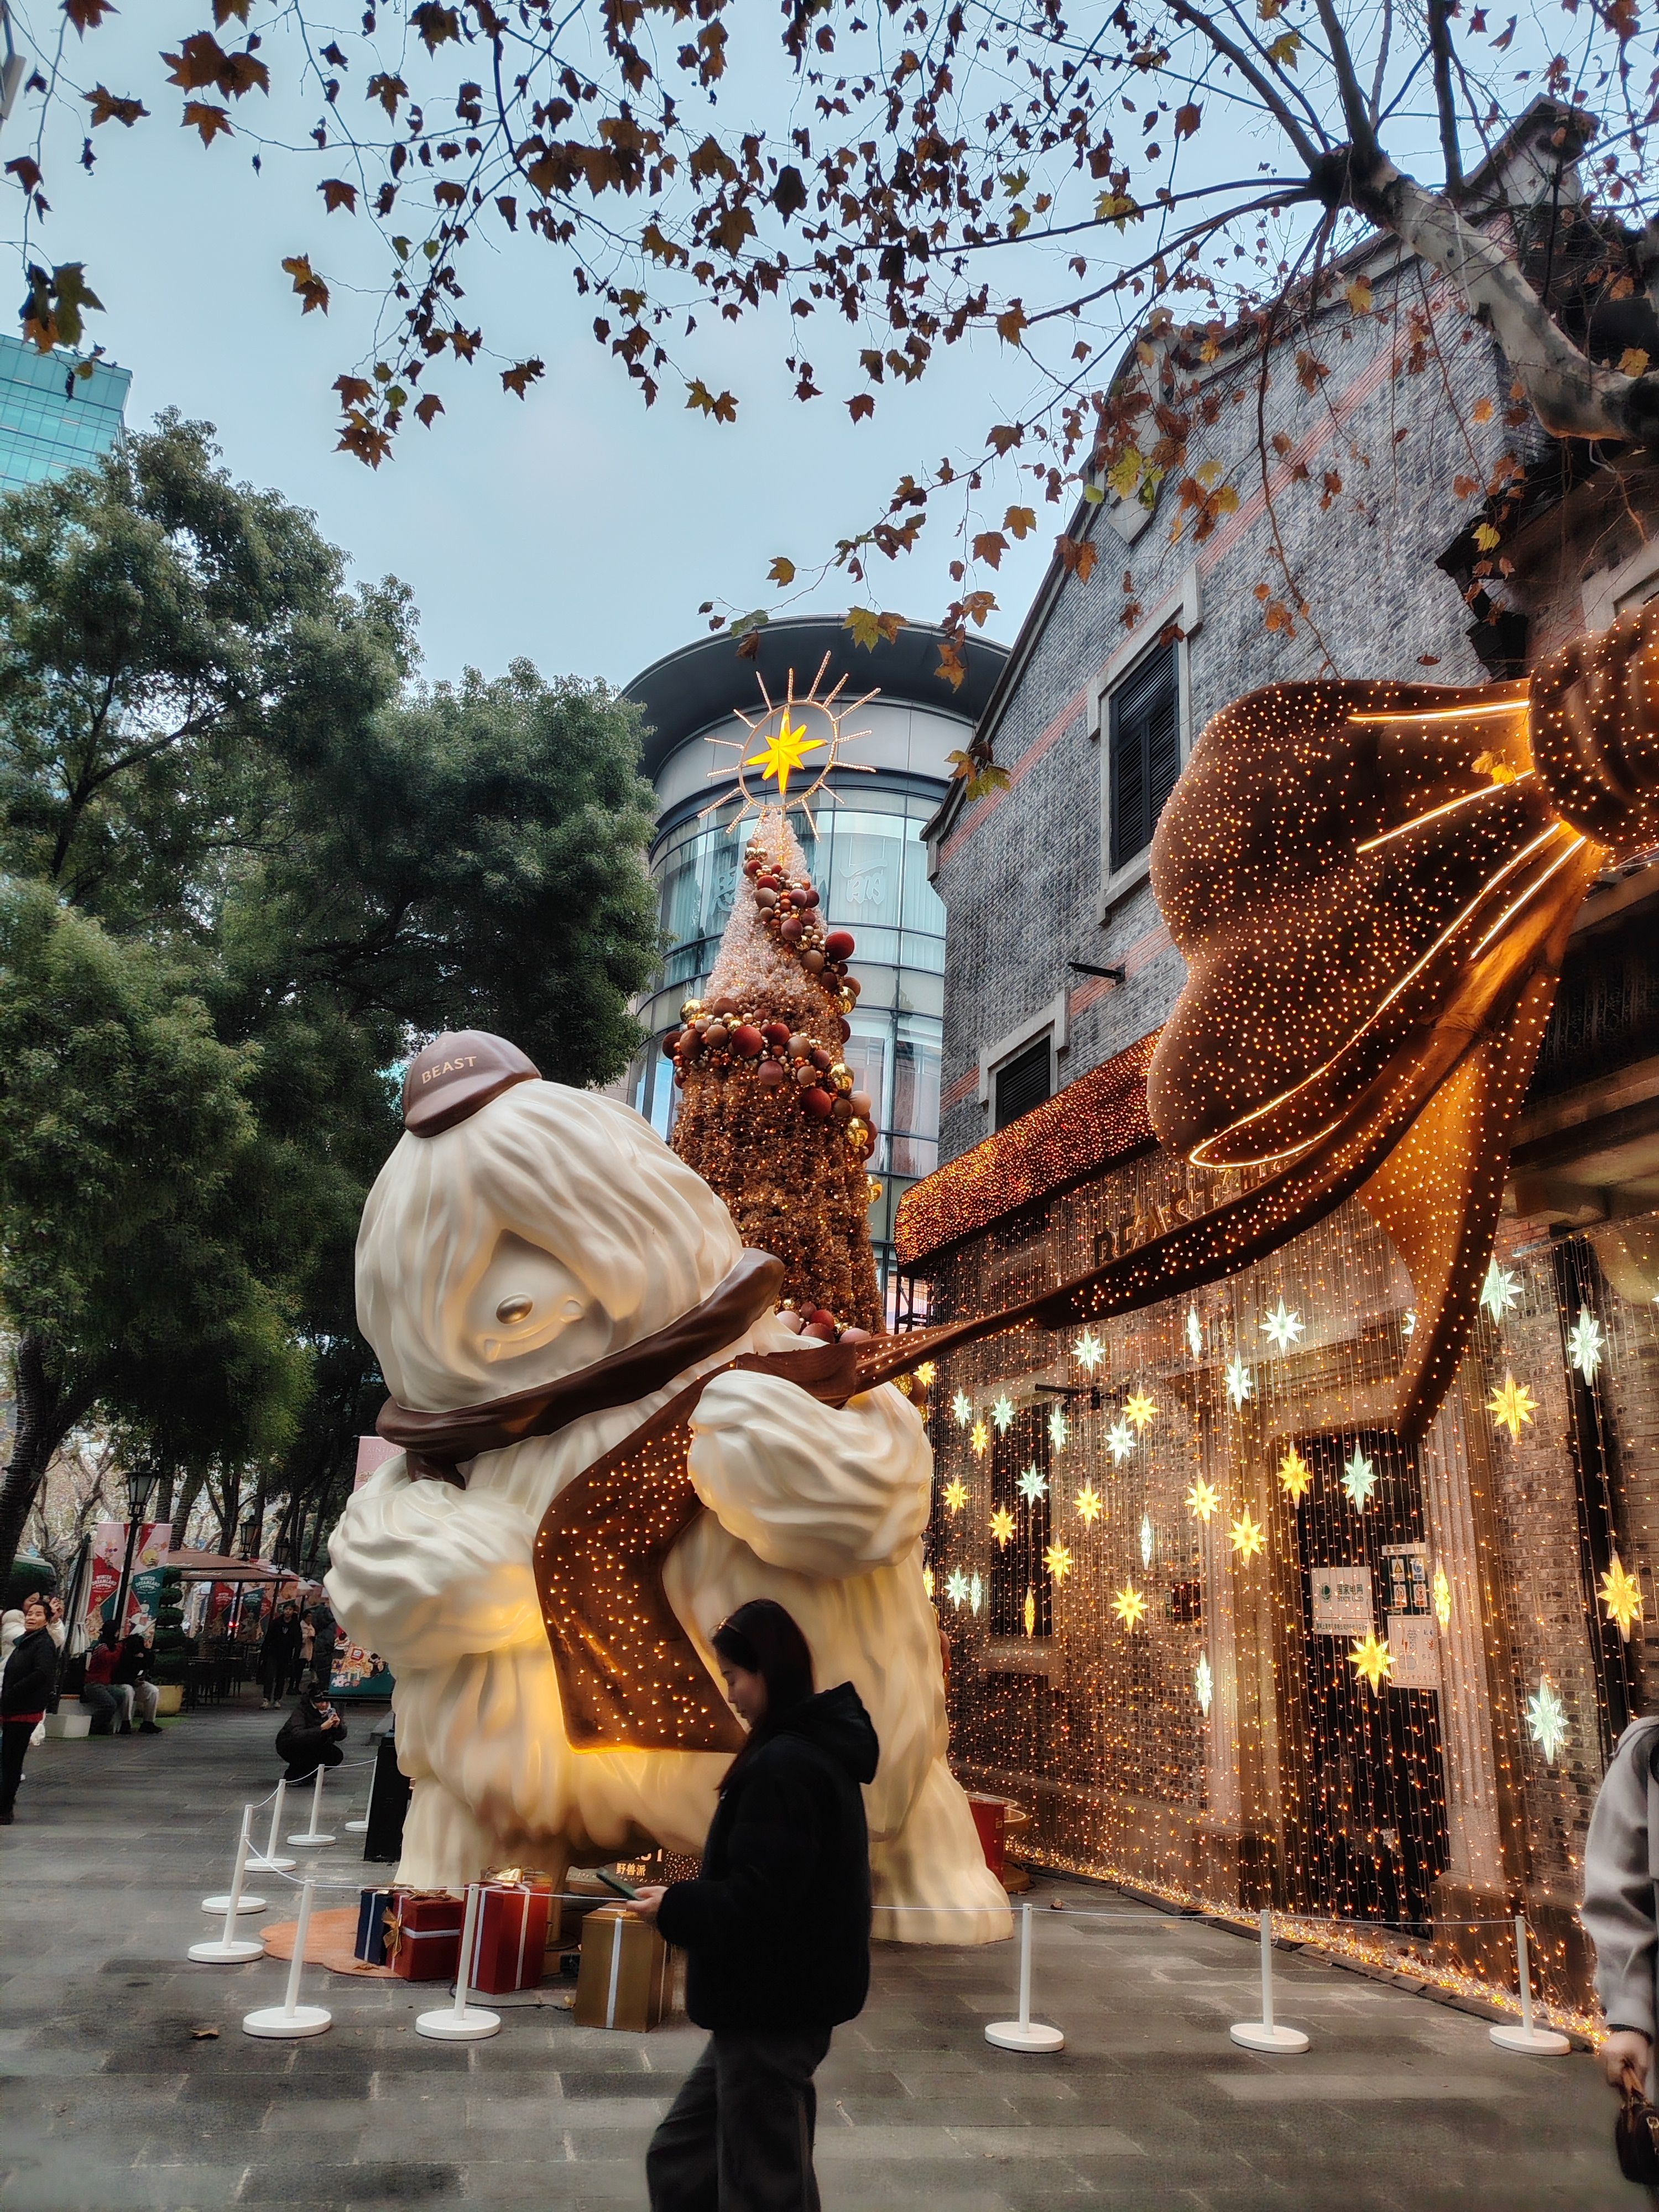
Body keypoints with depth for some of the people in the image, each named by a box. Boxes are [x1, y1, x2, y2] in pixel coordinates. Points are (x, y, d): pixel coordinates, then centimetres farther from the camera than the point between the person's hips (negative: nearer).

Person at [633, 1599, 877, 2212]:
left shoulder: (782, 1766, -23)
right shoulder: (820, 1752, 8)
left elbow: (756, 1900, -25)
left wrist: (674, 1906, -11)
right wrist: (689, 1900, 9)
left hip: (769, 2008, -10)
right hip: (788, 1997, 10)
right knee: (679, 2160, 19)